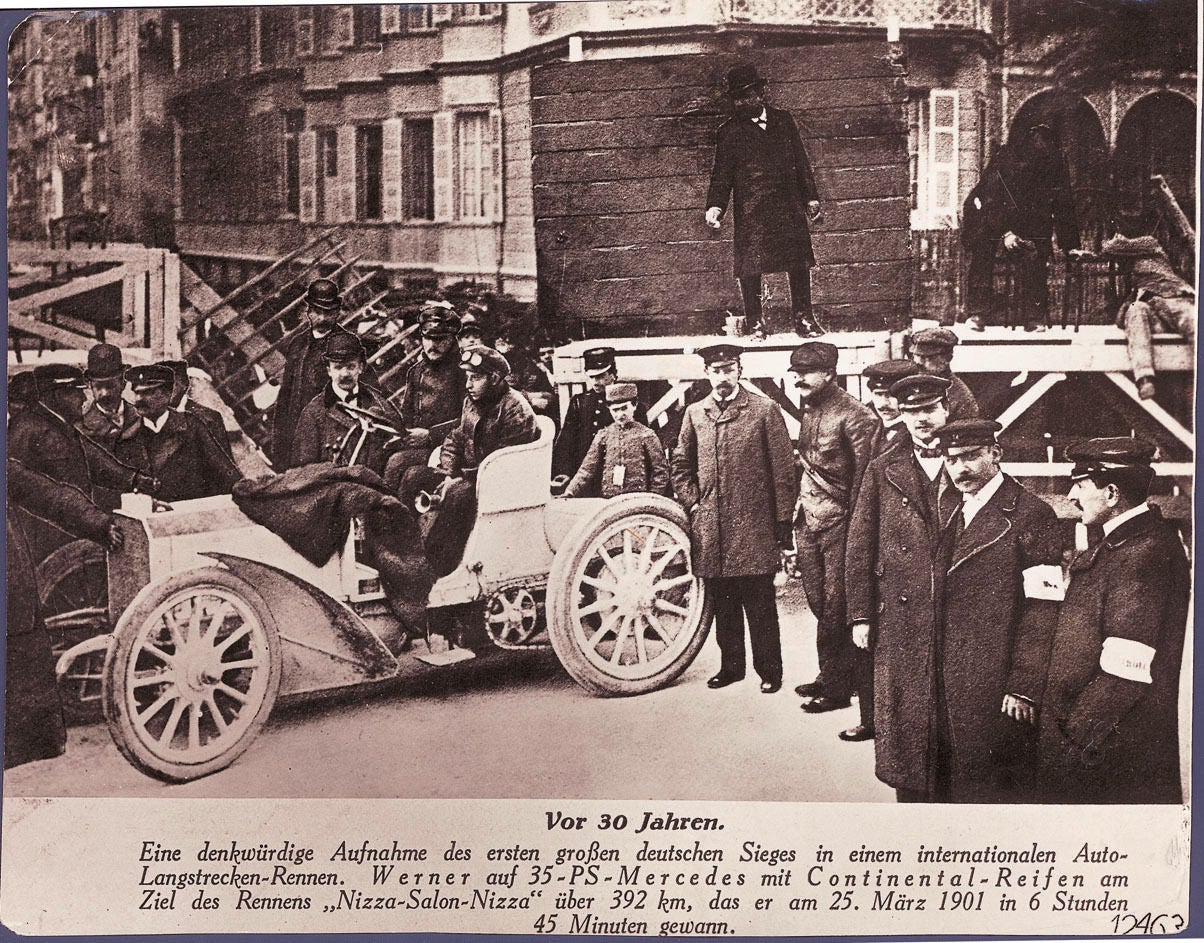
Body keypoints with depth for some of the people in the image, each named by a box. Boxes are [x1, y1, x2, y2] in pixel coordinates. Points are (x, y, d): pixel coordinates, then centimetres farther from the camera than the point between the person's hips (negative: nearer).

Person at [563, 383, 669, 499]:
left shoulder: (646, 435, 3)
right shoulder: (603, 435, 10)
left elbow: (660, 472, 3)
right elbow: (587, 469, 6)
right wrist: (569, 493, -7)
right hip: (607, 500, 2)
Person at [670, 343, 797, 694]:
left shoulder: (765, 411, -1)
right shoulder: (694, 413, 10)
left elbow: (783, 469, -2)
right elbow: (680, 464, 19)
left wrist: (783, 521, -5)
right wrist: (692, 503, 6)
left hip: (754, 526, -4)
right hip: (710, 529, 4)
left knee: (760, 604, 1)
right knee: (723, 604, 11)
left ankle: (769, 669, 12)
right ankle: (731, 665, 24)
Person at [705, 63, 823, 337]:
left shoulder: (783, 120, 12)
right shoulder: (729, 131, 4)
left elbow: (801, 161, 15)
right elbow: (721, 174, 3)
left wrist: (811, 197, 11)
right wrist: (715, 206, -11)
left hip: (788, 205, 3)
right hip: (750, 211, -2)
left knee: (799, 261, 1)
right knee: (750, 266, -5)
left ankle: (804, 317, 12)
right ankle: (754, 324, 5)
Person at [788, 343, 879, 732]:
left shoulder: (854, 415, -12)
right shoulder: (809, 411, 13)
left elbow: (864, 473, -15)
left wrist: (852, 521, -17)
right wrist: (796, 512, 16)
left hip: (839, 524, -8)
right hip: (810, 522, 8)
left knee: (834, 608, -2)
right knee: (820, 604, 13)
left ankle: (835, 685, 7)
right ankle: (835, 678, 24)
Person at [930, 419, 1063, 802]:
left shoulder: (1031, 516, -10)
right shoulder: (954, 515, 13)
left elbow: (1043, 610, -15)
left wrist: (1024, 688, -18)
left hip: (997, 693, -7)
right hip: (949, 692, 7)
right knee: (948, 785, 12)